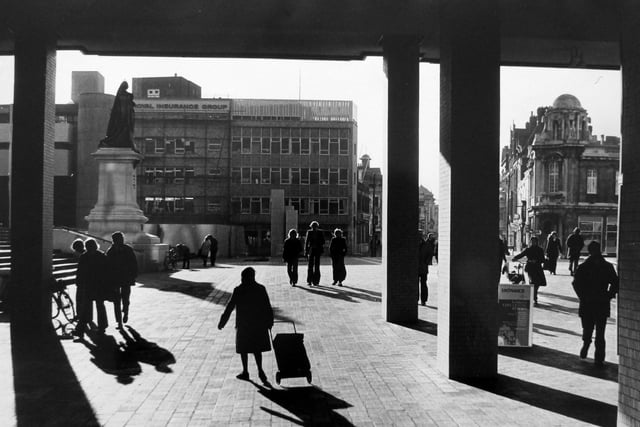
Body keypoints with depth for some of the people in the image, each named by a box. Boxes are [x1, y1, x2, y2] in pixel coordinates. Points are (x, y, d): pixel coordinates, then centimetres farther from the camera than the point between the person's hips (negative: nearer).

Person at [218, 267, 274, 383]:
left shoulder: (238, 290, -11)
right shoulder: (261, 289, -3)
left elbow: (230, 307, -8)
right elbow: (268, 307, 0)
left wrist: (222, 322, 0)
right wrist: (269, 322, 10)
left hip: (243, 324, -3)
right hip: (258, 324, 3)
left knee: (243, 349, 11)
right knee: (257, 348, 13)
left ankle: (245, 372, 17)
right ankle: (260, 370, 0)